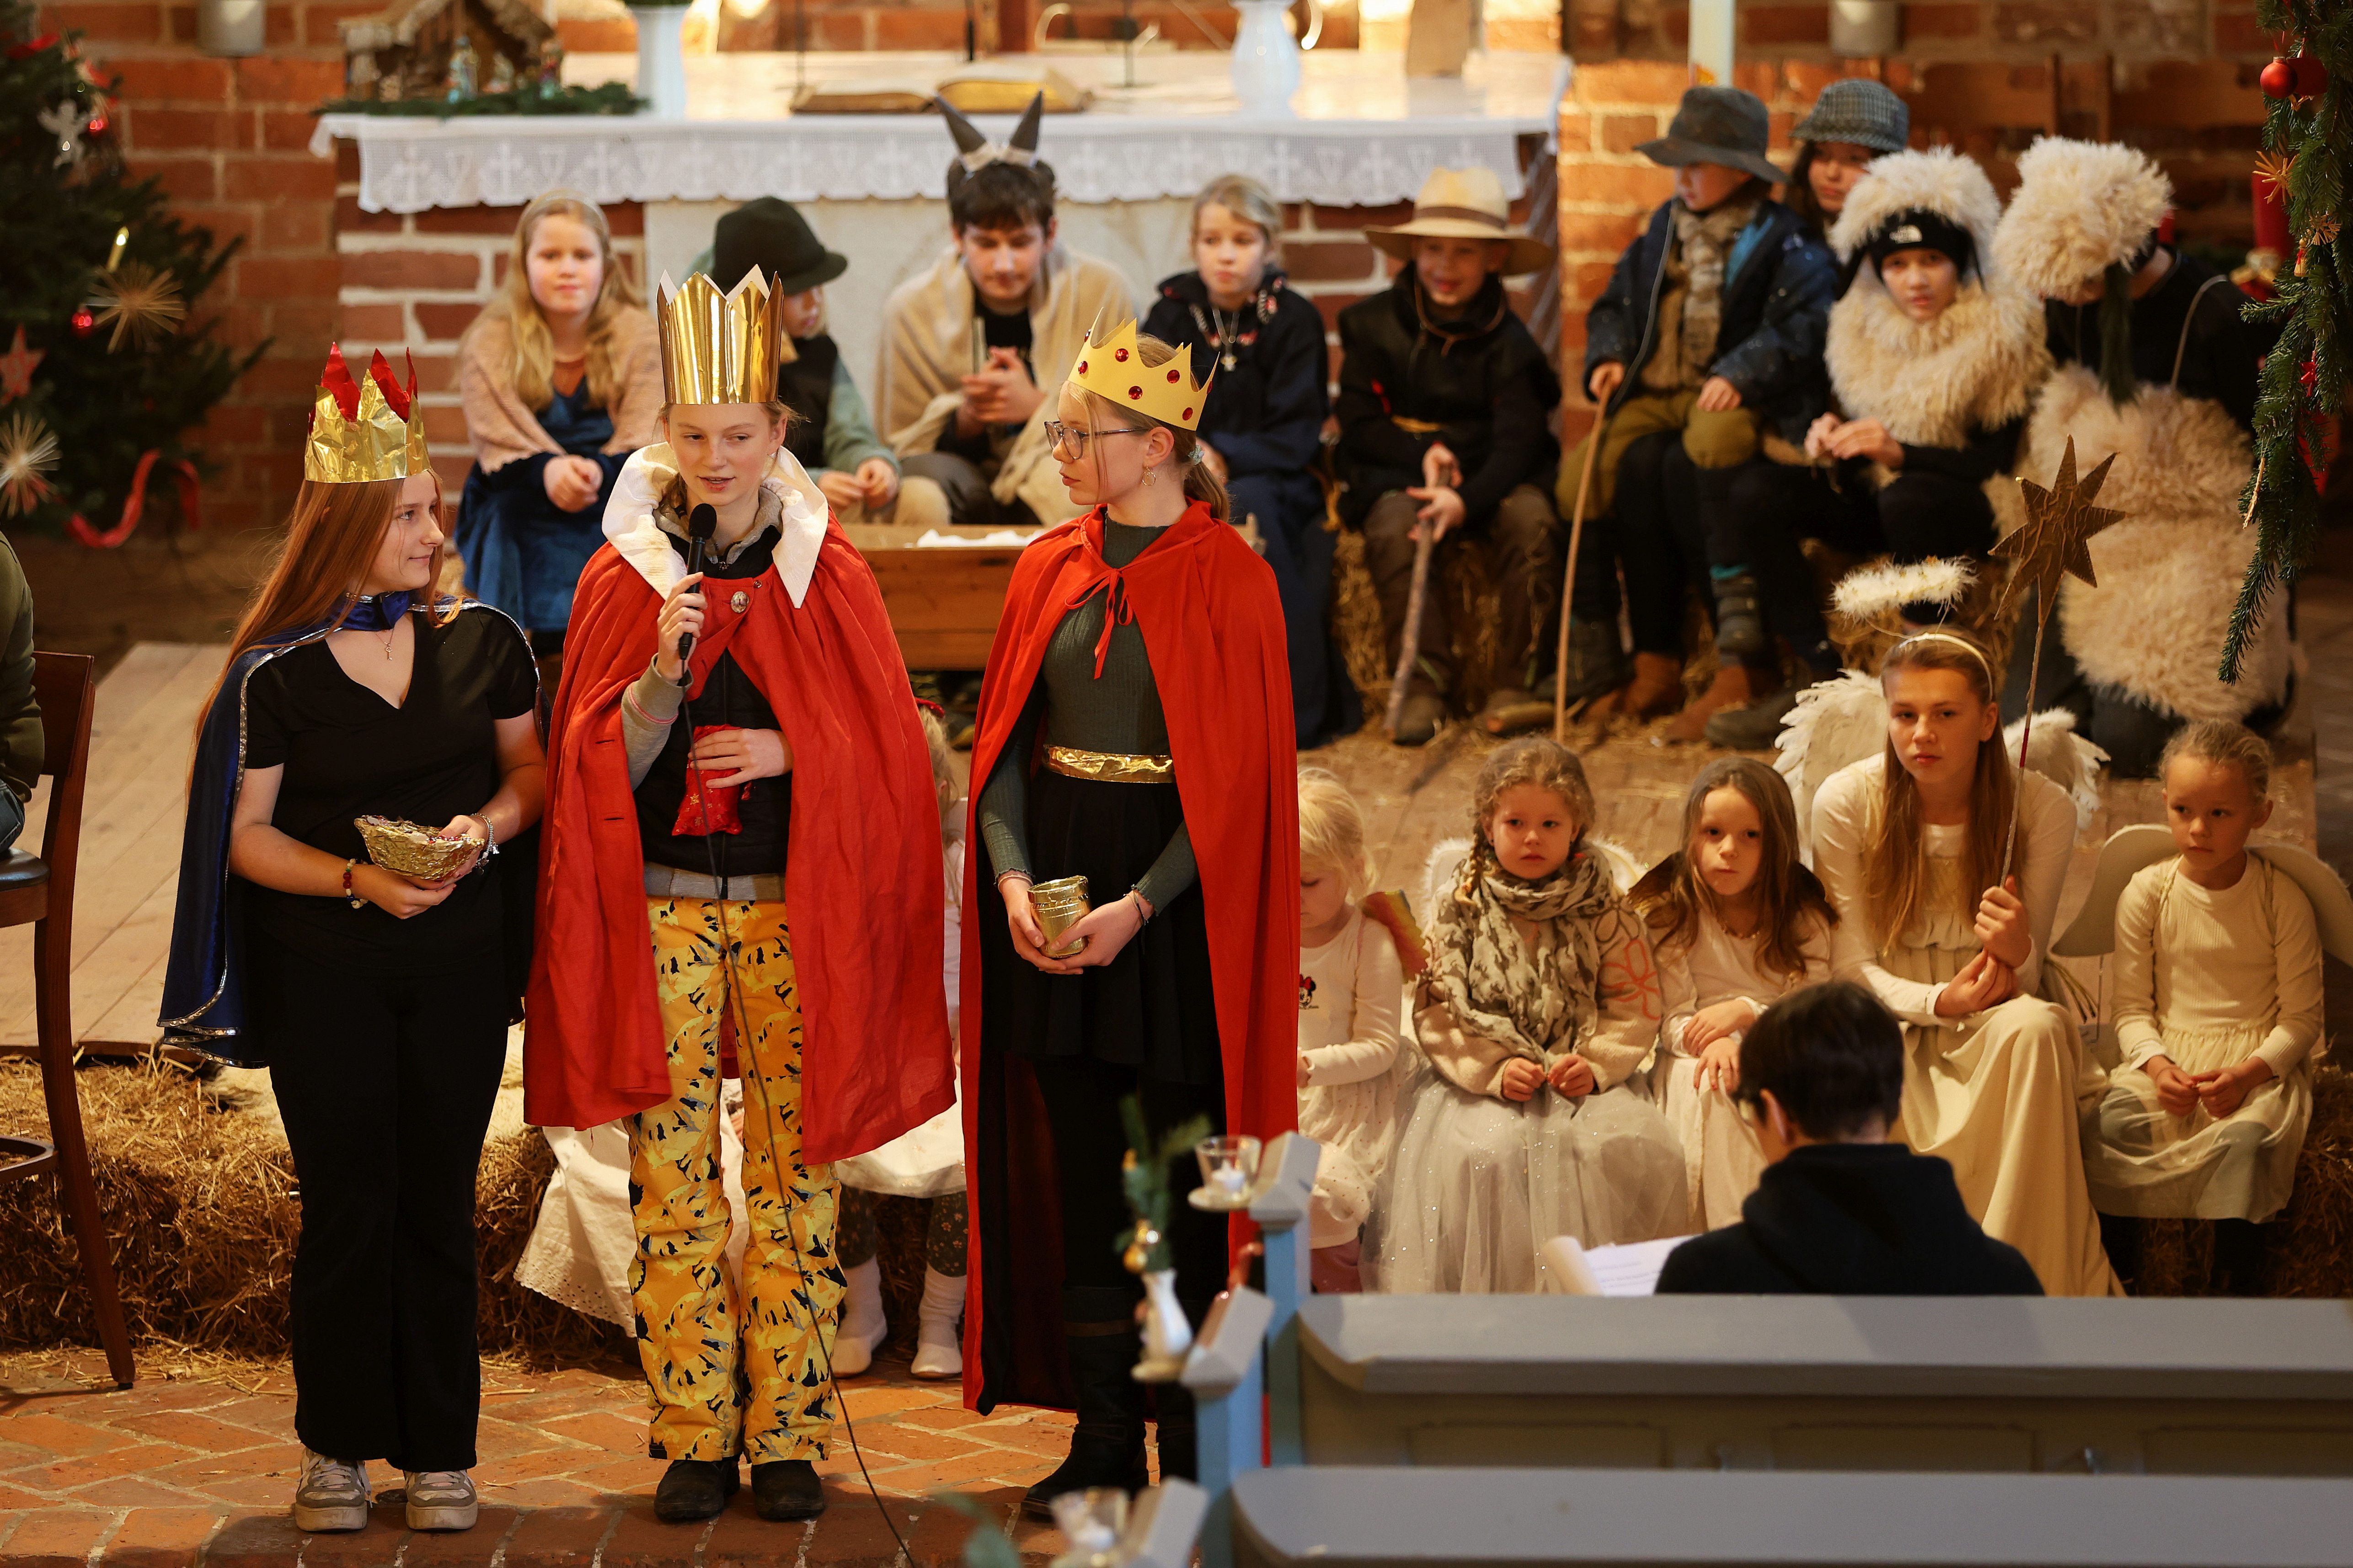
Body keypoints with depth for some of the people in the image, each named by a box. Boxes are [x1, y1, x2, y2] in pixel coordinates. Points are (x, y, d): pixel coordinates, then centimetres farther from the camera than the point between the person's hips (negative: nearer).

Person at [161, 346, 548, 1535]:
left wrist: (486, 828, -10)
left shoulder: (483, 643, 2)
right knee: (347, 1205, 3)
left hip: (461, 959, 2)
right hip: (324, 970, -2)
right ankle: (338, 1449, 15)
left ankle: (439, 1453, 14)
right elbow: (246, 835, -4)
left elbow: (531, 771, 11)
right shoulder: (277, 673, -5)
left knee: (439, 1203, 5)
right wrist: (357, 878, -18)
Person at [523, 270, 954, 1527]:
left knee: (792, 1176, 1)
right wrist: (664, 664, -17)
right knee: (674, 1182, 0)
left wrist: (789, 754, -13)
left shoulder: (827, 576, 4)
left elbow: (885, 756, 5)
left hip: (795, 911, 0)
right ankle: (693, 1438, 6)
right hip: (660, 912, 0)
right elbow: (596, 764, -2)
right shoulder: (622, 580, 4)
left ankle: (787, 1435, 7)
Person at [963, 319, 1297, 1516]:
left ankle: (1190, 1450, 7)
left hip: (1176, 909, -5)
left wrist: (1137, 908, -19)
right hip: (1056, 894, 5)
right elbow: (1003, 740, 7)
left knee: (1178, 1189, -1)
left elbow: (1239, 776, -10)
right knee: (1079, 1180, 7)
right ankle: (1102, 1438, 13)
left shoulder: (1227, 581, -7)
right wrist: (1013, 878, -9)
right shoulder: (1049, 569, 8)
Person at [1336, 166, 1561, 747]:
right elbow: (1359, 423, 0)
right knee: (1393, 529, -34)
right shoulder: (1374, 325, 0)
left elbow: (1518, 442, -11)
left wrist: (1467, 499, -30)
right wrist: (1424, 453, -18)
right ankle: (1423, 684, -26)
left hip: (1490, 479, 0)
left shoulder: (1506, 340, -2)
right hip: (1396, 476, 0)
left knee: (1532, 520, -30)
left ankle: (1514, 683, -22)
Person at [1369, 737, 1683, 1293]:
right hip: (1483, 1082, -1)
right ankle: (1489, 1292, -16)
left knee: (1628, 1149, -27)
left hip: (1584, 1079, 1)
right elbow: (1438, 1013, -1)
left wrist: (1596, 1064, -14)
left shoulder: (1603, 914, 5)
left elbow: (1634, 1005, 3)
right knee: (1485, 1152, -31)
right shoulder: (1462, 913, 3)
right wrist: (1496, 1070, -15)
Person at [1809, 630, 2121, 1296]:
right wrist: (1937, 1002, -23)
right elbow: (1852, 966, -3)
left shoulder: (2043, 810, -7)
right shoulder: (1845, 803, -8)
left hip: (1992, 1021, 1)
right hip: (1890, 1022, -1)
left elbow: (2024, 983, -2)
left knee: (2036, 1027, -36)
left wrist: (2016, 952, -28)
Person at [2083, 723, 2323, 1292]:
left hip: (2259, 1061, -2)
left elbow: (2302, 1016, -2)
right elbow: (2132, 1008, 4)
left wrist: (2248, 1074, -18)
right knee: (2103, 1127, -26)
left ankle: (2235, 1284, -19)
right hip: (2166, 1058, 2)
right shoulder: (2146, 893, 2)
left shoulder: (2282, 899, -3)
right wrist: (2157, 1066, -16)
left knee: (2246, 1139, -34)